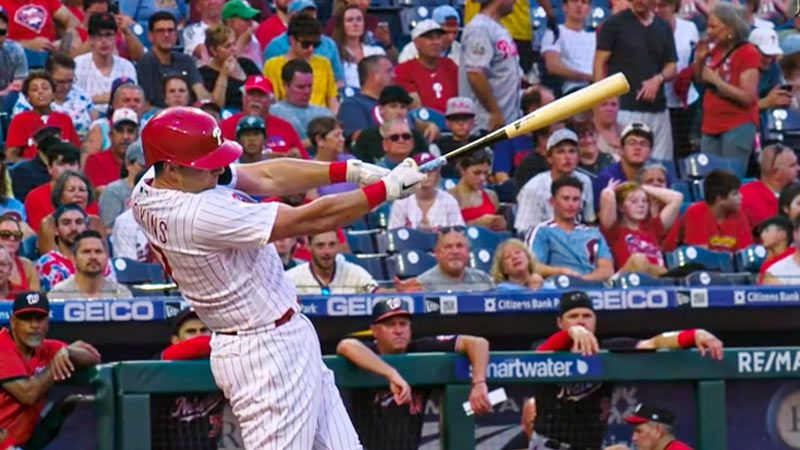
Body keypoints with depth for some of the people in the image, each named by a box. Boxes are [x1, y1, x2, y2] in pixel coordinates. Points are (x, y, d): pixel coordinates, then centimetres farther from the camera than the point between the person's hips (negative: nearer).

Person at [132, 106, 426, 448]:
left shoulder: (151, 187, -1)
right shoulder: (202, 214, -29)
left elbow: (265, 177, 3)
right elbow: (310, 221, -24)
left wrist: (351, 171, -6)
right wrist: (387, 188, -14)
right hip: (269, 354, -10)